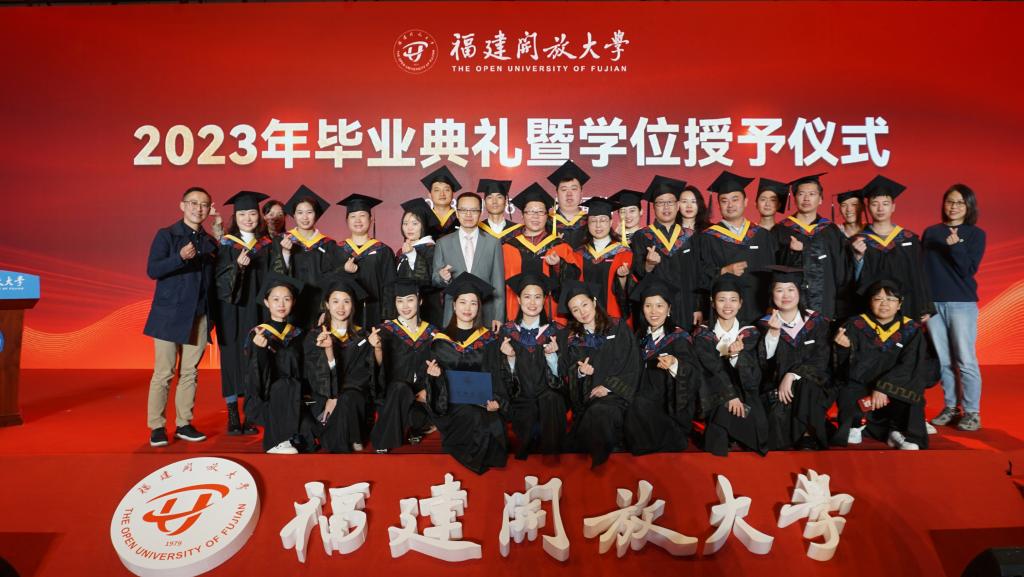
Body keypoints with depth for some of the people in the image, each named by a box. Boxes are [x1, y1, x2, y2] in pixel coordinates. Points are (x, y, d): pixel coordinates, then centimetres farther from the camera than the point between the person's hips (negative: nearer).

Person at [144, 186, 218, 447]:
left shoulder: (210, 243, 13)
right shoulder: (166, 235, 0)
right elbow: (152, 270, -11)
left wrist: (211, 315, 11)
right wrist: (181, 257, -26)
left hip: (198, 317, 4)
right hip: (170, 315, -4)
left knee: (189, 373, 7)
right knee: (163, 374, -2)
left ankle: (184, 424, 15)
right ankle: (157, 427, 8)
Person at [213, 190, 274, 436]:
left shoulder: (267, 245, 8)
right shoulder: (227, 244, 0)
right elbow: (219, 279, -7)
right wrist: (237, 265, -23)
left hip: (258, 310, 2)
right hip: (232, 311, -2)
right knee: (232, 358, 1)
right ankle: (232, 416, 12)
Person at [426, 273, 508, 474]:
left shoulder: (488, 339, 11)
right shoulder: (442, 340, 9)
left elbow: (494, 374, 7)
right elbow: (437, 375, 9)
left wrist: (496, 401, -12)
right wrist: (435, 374, -16)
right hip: (453, 401, -1)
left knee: (493, 424, -31)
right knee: (473, 418, -33)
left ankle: (485, 460, -6)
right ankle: (475, 463, -10)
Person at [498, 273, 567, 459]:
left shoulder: (556, 331, 1)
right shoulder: (507, 331, 3)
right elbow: (507, 378, 5)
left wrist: (551, 355, -17)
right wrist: (510, 358, -13)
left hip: (550, 403, 1)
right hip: (520, 401, 0)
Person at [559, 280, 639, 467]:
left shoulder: (619, 328, 4)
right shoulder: (570, 336, 11)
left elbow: (632, 366, 1)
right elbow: (565, 371, 11)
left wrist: (609, 386, -9)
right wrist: (579, 371, -10)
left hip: (614, 394, -2)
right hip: (583, 399, 2)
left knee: (598, 413, -34)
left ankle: (599, 461, -12)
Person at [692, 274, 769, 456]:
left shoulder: (750, 333, 5)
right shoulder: (703, 334, 0)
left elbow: (753, 375, -6)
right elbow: (713, 369, -10)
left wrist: (736, 354, -27)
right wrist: (731, 396, -24)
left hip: (744, 391, 2)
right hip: (714, 393, -1)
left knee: (754, 417, -28)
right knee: (724, 413, -30)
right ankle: (716, 461, -9)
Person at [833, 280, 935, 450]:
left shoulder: (911, 329, 3)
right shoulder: (855, 326, 1)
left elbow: (909, 366, -9)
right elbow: (844, 368, -3)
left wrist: (884, 387, -22)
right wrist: (844, 348, -25)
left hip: (895, 389, 1)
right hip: (859, 387, -1)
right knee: (848, 394, -31)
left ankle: (900, 433, -9)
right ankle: (857, 423, -2)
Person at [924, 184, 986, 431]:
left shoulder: (975, 234, 3)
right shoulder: (930, 232, 12)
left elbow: (969, 269, -7)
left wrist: (955, 246, -22)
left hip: (962, 304, -3)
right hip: (932, 304, 3)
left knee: (965, 360, -3)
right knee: (942, 360, 6)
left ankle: (972, 412, 5)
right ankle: (950, 407, 15)